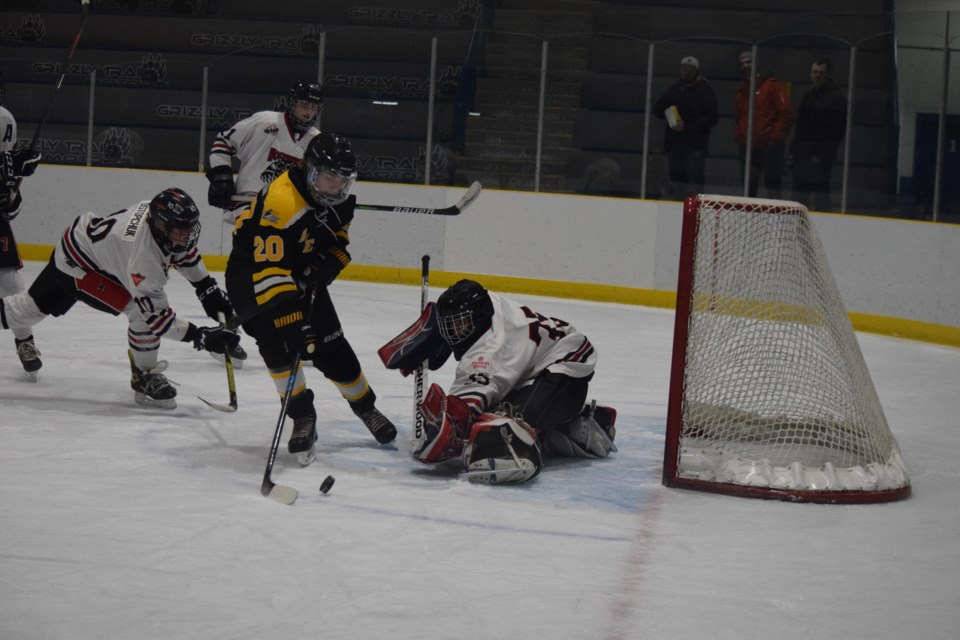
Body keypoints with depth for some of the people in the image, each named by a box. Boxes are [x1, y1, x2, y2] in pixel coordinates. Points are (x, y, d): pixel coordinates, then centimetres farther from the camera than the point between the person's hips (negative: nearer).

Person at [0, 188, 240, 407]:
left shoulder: (160, 213, -19)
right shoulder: (143, 256, -40)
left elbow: (185, 253, 3)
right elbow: (154, 315, -34)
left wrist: (209, 289, -3)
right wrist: (199, 336, -38)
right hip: (77, 267, -9)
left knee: (36, 306, 27)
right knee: (143, 310, -20)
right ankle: (144, 377, -2)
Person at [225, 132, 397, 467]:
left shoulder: (337, 197, -11)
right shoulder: (280, 202, -37)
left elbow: (338, 235, 8)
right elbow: (269, 272, -40)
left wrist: (327, 266, -13)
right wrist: (292, 323, -44)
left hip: (303, 273, 6)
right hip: (252, 272, -6)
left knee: (332, 347, 4)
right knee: (277, 342, -25)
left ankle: (364, 405, 27)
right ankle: (302, 415, -9)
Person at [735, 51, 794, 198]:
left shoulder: (772, 86, -5)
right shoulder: (742, 91, 18)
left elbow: (786, 113, -11)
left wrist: (776, 137, -14)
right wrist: (739, 136, 11)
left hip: (769, 145, -7)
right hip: (748, 146, 7)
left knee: (772, 181, -12)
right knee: (749, 184, 13)